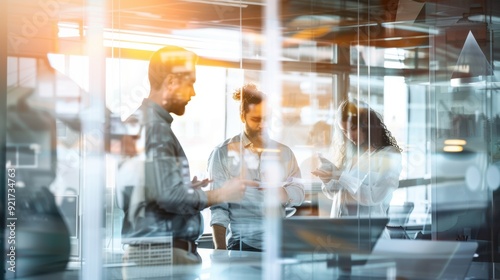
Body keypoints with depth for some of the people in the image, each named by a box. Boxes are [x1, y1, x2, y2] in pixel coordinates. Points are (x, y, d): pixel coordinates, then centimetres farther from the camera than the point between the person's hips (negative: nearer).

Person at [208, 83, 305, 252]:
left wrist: (282, 193, -17)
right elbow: (218, 207, -1)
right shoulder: (223, 153, 4)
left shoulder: (284, 152, 16)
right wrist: (220, 250, -11)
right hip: (243, 245, -3)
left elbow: (299, 193, 6)